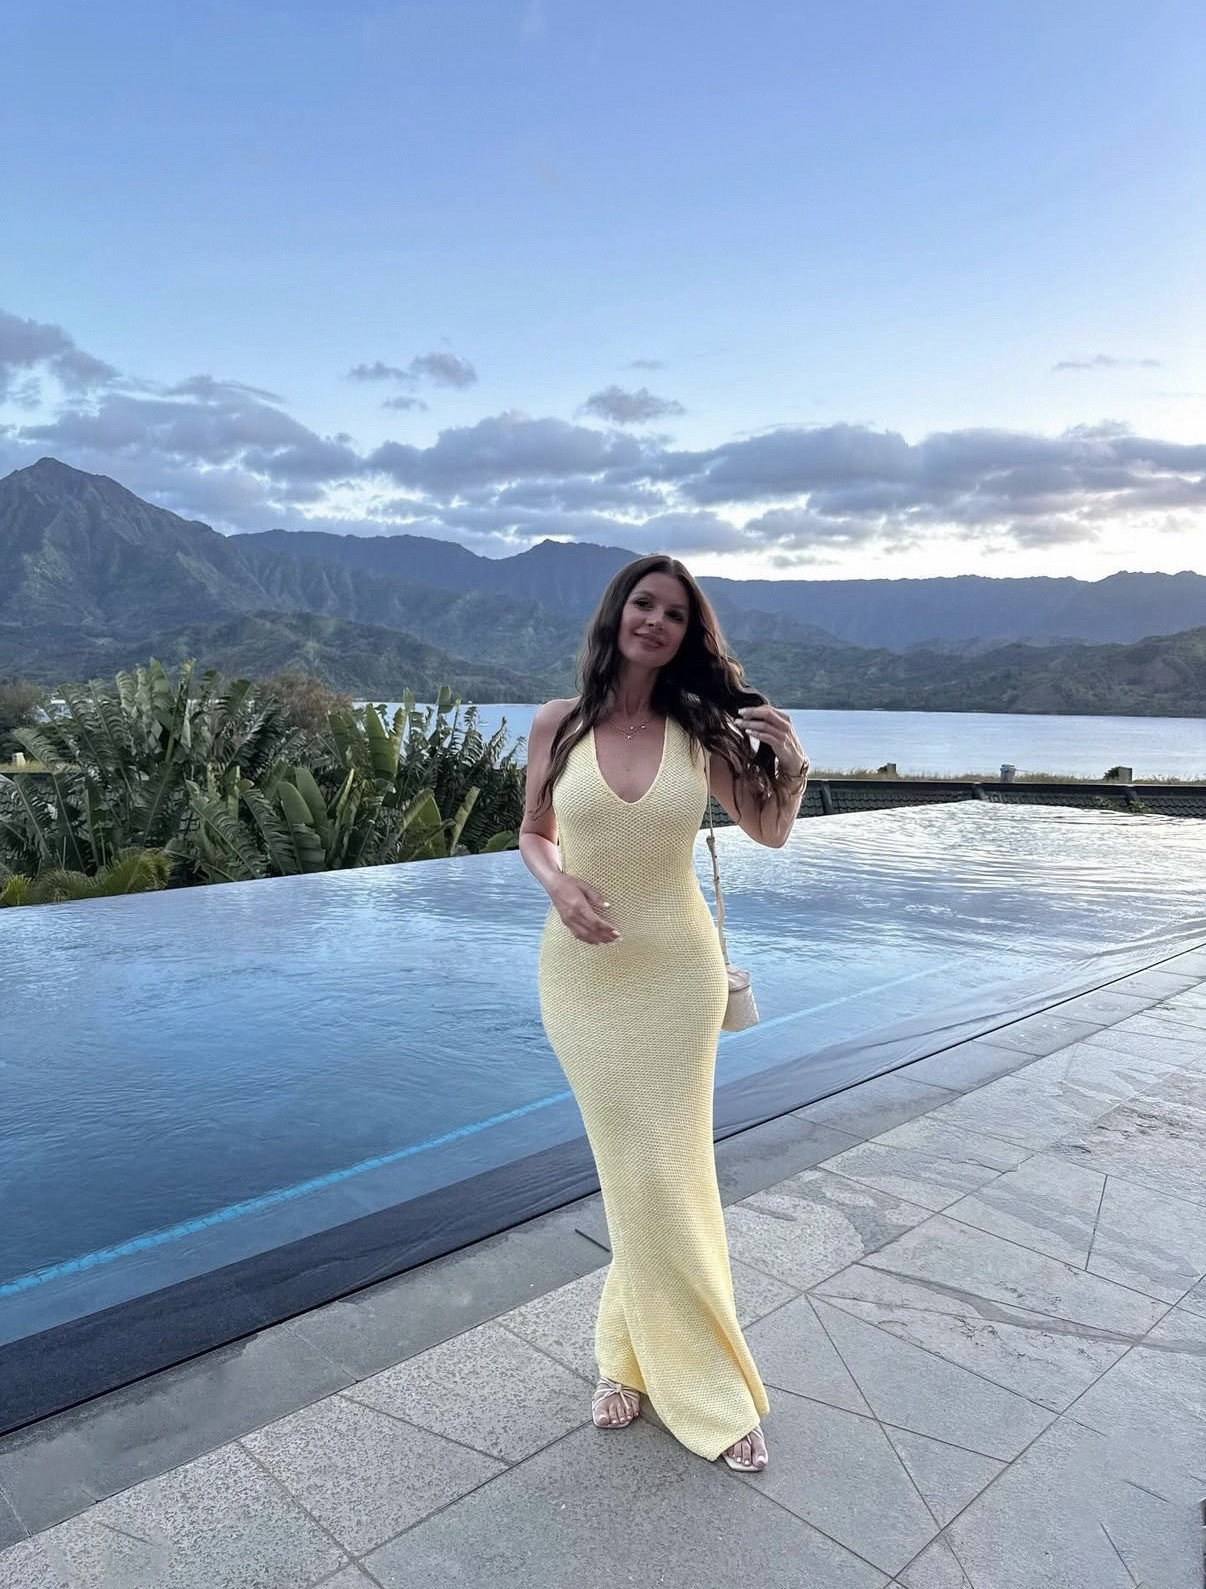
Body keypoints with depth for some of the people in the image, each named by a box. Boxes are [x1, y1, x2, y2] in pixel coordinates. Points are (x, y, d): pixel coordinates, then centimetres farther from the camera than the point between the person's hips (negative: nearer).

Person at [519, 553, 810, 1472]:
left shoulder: (699, 730, -5)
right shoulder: (558, 725, -4)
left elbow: (772, 832, 5)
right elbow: (533, 833, 9)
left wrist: (792, 765, -15)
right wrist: (558, 885, -12)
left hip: (676, 970, 0)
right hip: (584, 972, 0)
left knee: (666, 1172, 7)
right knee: (636, 1171, 10)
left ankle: (635, 1353, 31)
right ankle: (694, 1379, 30)